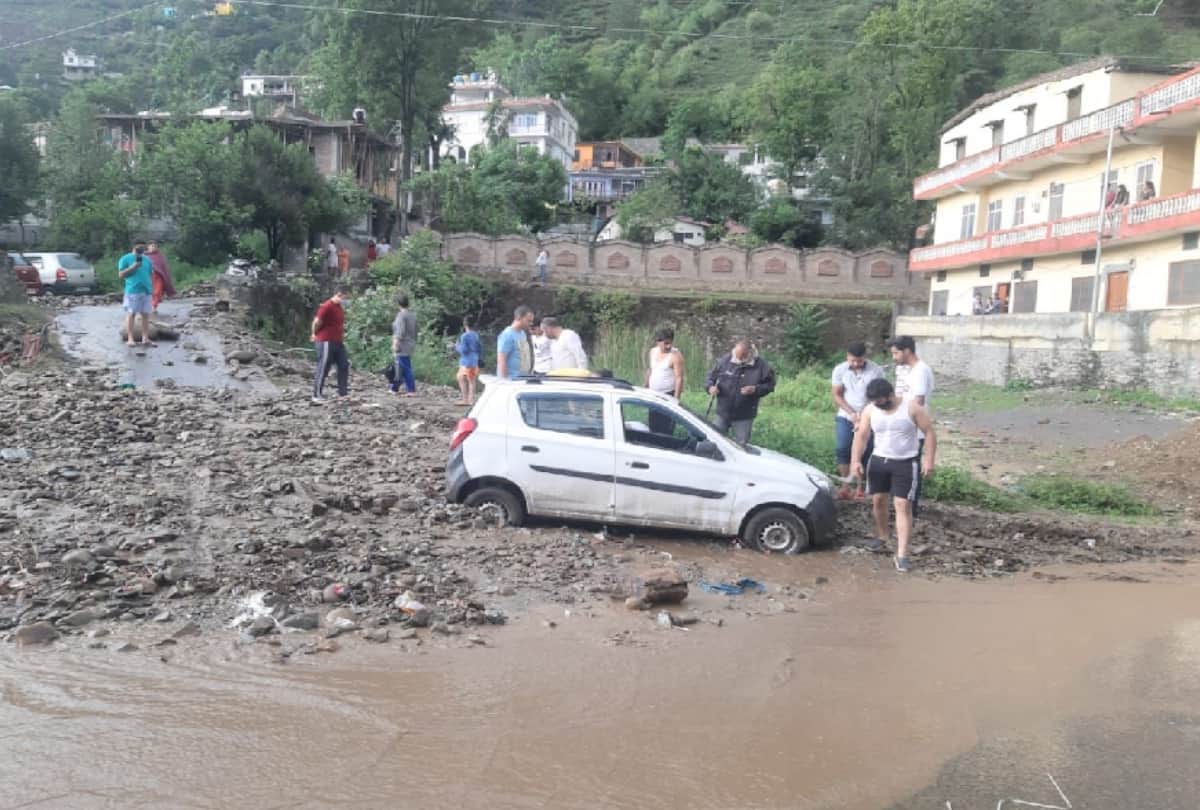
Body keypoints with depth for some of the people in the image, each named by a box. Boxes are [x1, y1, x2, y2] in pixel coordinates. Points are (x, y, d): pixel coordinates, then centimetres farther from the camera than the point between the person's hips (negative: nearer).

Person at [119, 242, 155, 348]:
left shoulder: (147, 260, 17)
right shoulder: (126, 259, 2)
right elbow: (121, 274, -4)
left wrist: (152, 289, 14)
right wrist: (133, 267, -15)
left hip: (146, 291, 5)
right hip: (132, 291, -5)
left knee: (146, 314, 2)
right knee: (131, 314, -2)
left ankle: (145, 338, 4)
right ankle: (130, 339, -1)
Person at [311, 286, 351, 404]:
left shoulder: (341, 308, 12)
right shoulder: (327, 307, -17)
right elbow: (317, 322, -15)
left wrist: (342, 337, 13)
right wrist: (315, 335, -1)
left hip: (338, 342, 9)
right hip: (326, 342, -9)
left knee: (344, 366, 9)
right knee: (323, 369, -2)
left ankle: (343, 393, 16)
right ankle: (317, 396, 6)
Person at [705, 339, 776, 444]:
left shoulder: (760, 365, -10)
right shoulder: (724, 361, -5)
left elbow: (769, 384, -2)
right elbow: (711, 376, 6)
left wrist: (755, 389, -20)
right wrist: (710, 387, -15)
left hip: (744, 417, -2)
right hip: (722, 413, 2)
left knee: (741, 445, 8)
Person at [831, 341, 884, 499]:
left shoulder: (876, 370, -9)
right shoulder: (840, 370, -4)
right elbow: (837, 395, 0)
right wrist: (852, 413, -12)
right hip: (845, 417, 1)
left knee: (865, 452, 0)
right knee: (842, 449, -12)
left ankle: (860, 487, 13)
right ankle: (846, 485, -3)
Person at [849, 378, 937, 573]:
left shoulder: (912, 408, -13)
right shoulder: (869, 411, -3)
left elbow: (929, 433, -9)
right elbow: (861, 436, -3)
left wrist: (929, 460, -15)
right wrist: (856, 461, -14)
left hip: (906, 463, -4)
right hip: (878, 460, 4)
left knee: (903, 506, -7)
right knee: (878, 500, 12)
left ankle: (902, 554, -9)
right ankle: (882, 535, 38)